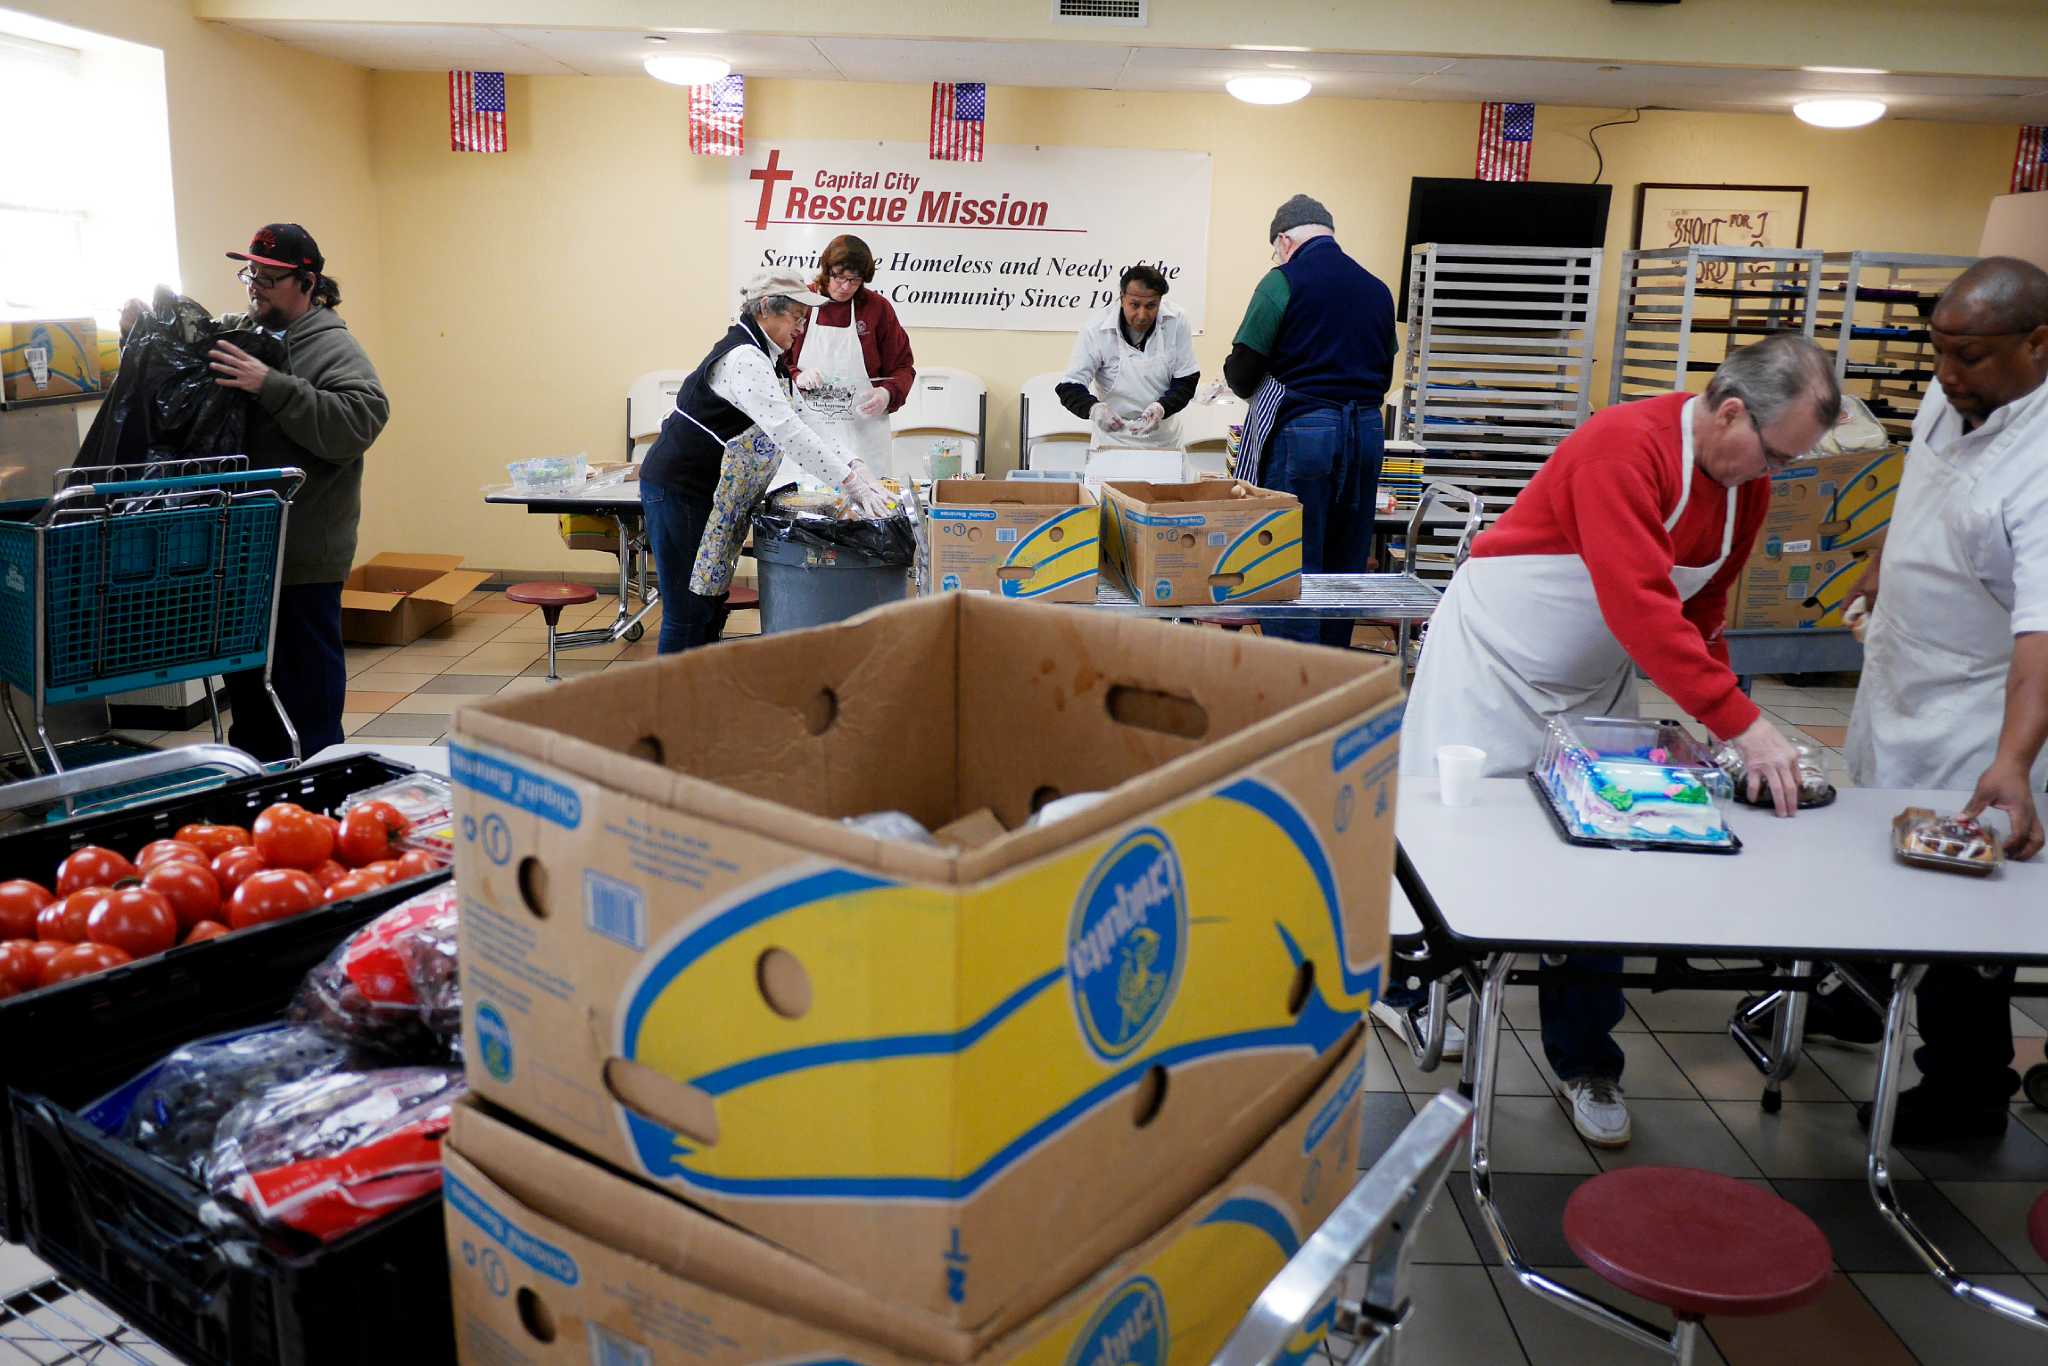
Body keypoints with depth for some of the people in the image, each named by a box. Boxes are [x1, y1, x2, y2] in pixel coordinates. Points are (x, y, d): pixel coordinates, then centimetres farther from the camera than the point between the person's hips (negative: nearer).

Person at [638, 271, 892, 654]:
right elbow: (788, 432, -29)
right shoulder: (743, 358, -19)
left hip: (706, 494, 10)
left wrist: (853, 464, 1)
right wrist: (851, 482, -30)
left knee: (712, 603, 13)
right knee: (688, 613, -6)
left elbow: (795, 426, 13)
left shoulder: (761, 357, 14)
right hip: (677, 491, -10)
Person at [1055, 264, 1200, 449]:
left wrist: (1161, 408, -27)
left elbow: (1186, 381, -6)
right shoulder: (1096, 329, -16)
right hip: (1114, 438, -2)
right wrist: (1094, 408, -37)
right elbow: (1069, 387, -16)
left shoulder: (1176, 323, -11)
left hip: (1163, 436, 2)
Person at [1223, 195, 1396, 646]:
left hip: (1301, 432, -6)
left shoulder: (1283, 282, -6)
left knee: (1291, 571, -1)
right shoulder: (1377, 289, 11)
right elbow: (1383, 376, 18)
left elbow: (1241, 378, -6)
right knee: (1344, 570, 12)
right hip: (1367, 434, 6)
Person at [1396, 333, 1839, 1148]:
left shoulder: (1747, 488, -1)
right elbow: (1641, 605, -34)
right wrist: (1743, 724, -34)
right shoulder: (1627, 446, -27)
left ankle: (1585, 1065, 19)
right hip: (1494, 656, -7)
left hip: (1594, 685, 7)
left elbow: (1702, 611, 7)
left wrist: (1720, 723, -6)